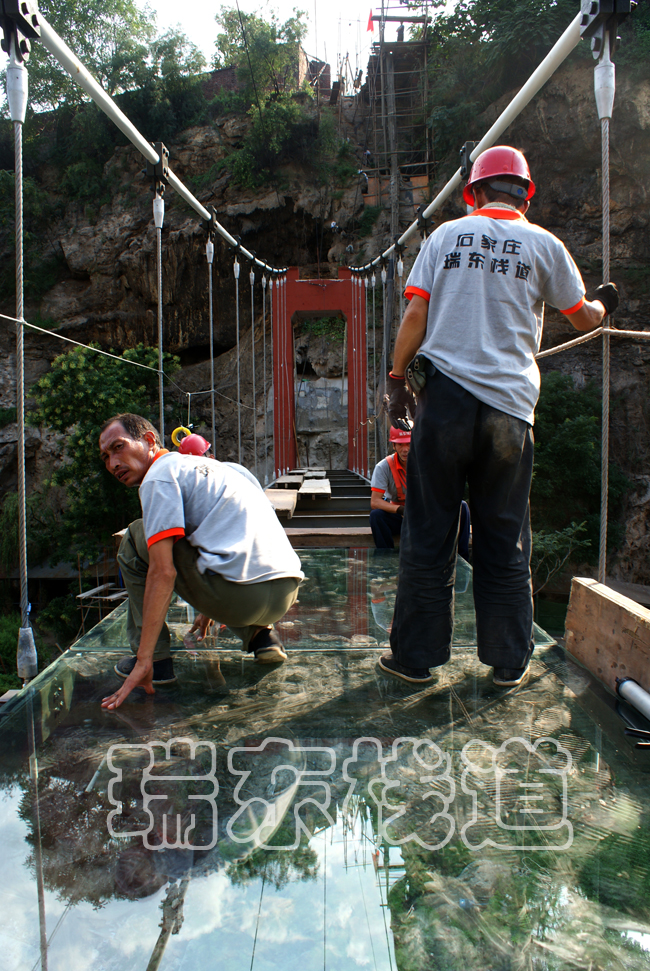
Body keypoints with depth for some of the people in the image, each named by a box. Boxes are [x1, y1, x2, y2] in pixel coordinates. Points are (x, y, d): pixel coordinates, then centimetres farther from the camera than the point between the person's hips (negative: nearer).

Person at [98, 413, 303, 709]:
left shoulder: (159, 476, 1)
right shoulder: (207, 465, 27)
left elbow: (163, 572, -10)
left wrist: (144, 662, -9)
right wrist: (209, 612, 52)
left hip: (239, 596, -8)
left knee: (135, 539, 9)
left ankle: (154, 659, 8)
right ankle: (259, 633, 17)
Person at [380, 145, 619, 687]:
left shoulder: (447, 235, 9)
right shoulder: (544, 245, 8)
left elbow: (416, 313, 1)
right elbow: (584, 319, 19)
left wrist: (397, 379, 8)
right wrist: (605, 304, 41)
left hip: (445, 398, 0)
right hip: (510, 405, 0)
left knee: (428, 534, 6)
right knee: (505, 541, 9)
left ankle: (416, 656, 13)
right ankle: (509, 662, 17)